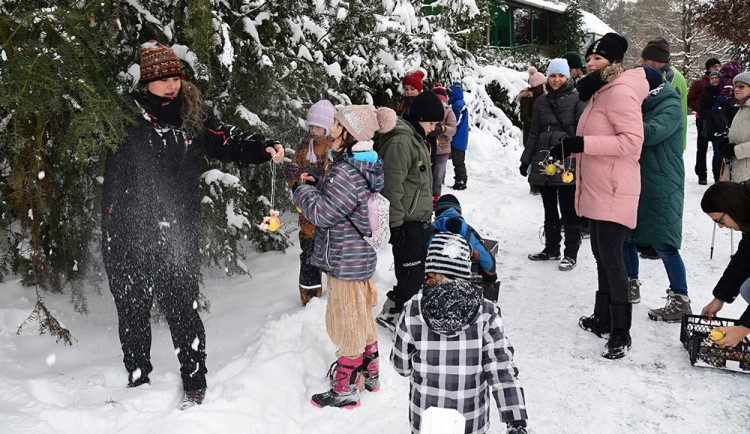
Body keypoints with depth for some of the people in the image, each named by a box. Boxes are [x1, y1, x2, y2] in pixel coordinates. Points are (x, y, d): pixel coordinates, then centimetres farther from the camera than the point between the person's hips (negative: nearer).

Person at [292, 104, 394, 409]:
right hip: (361, 257, 10)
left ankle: (345, 390, 17)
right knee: (361, 318, 22)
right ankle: (370, 374, 38)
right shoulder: (366, 164, 6)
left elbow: (322, 213, -22)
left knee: (346, 323, 3)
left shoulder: (347, 172, -26)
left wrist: (302, 189, -6)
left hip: (345, 263, -10)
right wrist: (316, 185, 5)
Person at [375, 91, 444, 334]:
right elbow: (392, 187, -22)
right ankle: (388, 314, 7)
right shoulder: (400, 142, -19)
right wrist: (396, 223, -21)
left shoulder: (416, 138, 15)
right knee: (412, 274, -8)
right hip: (406, 222, -10)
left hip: (418, 218, 10)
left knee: (418, 270, 16)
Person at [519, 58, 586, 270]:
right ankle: (551, 249, 24)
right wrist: (526, 160, 16)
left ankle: (571, 254, 8)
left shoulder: (577, 99, -1)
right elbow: (534, 133, 17)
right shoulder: (542, 101, 14)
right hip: (544, 161, 5)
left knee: (570, 209, 0)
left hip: (568, 163, -5)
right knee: (549, 208, 13)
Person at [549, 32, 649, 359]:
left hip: (614, 191, -10)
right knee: (602, 256, 17)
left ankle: (621, 333, 1)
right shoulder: (598, 92, 15)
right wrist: (568, 148, 5)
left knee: (611, 258, -8)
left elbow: (632, 140, -24)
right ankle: (602, 320, 29)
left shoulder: (620, 92, -15)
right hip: (596, 189, 10)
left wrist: (582, 144, -25)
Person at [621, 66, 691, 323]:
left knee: (663, 244, -7)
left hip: (661, 188, -8)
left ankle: (680, 302, 2)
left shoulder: (670, 107, -9)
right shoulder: (641, 106, 14)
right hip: (635, 184, 8)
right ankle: (632, 287, 28)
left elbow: (651, 134, -25)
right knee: (624, 237, 11)